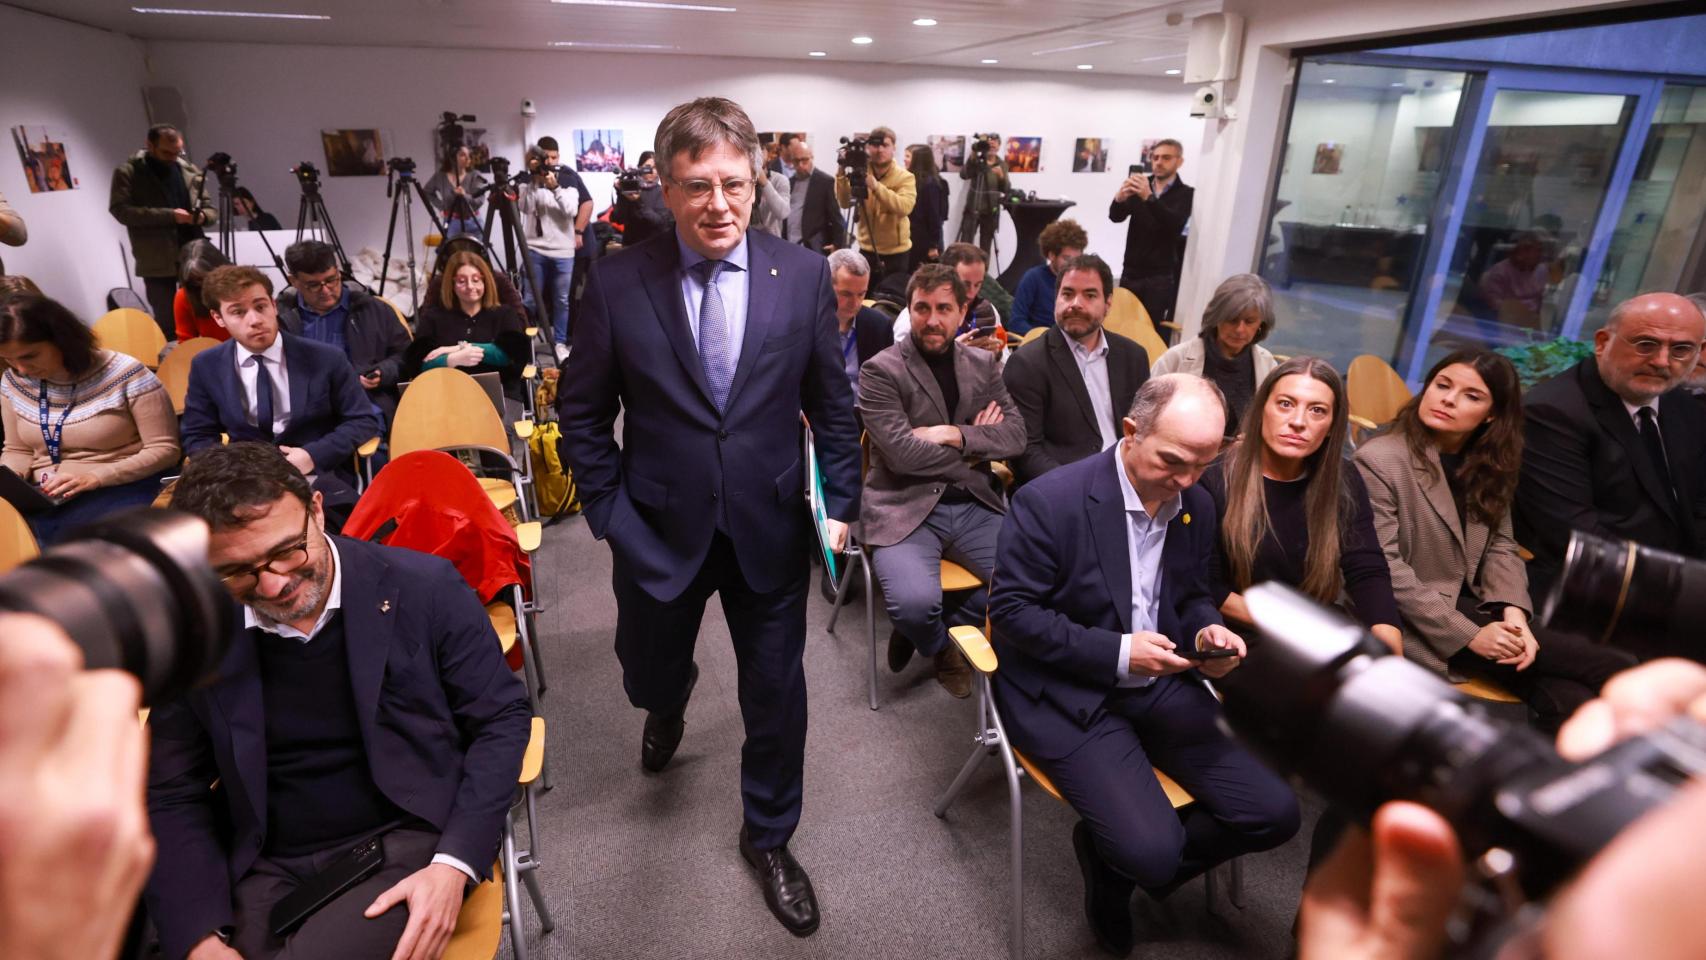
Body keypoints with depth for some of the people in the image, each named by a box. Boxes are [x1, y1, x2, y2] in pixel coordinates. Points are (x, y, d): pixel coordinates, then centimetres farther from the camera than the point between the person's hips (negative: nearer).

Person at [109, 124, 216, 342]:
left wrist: (203, 216, -7)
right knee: (168, 323, 0)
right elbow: (121, 210, -10)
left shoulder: (190, 170, 14)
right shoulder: (128, 173, 1)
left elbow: (211, 209, 17)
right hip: (158, 262, -3)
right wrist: (169, 215, -19)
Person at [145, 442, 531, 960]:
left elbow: (502, 719, -5)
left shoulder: (424, 588, -12)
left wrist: (453, 865, -15)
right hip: (266, 870, 4)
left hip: (409, 843, -3)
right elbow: (172, 795, 7)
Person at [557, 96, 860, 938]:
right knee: (649, 677, 21)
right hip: (659, 528, 0)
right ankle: (669, 708, 62)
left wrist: (839, 501, -3)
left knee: (776, 692, 13)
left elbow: (832, 403, 1)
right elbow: (583, 411, 0)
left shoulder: (804, 276, -6)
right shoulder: (617, 282, -9)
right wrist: (607, 508, -4)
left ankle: (768, 835, 40)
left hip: (770, 527, 0)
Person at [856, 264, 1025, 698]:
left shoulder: (984, 365, 13)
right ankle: (940, 647, 13)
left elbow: (1016, 436, 5)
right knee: (916, 604, -28)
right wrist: (979, 443, -3)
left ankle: (937, 623, 11)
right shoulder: (881, 370, -3)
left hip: (975, 505, 5)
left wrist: (955, 434, -12)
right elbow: (901, 452, -14)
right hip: (906, 509, -4)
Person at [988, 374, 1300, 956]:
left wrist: (1206, 630, -8)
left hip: (1162, 681, 7)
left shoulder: (1197, 505, 2)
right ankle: (1138, 858, 18)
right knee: (1152, 850, -21)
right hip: (1065, 691, -6)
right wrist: (1115, 652, -22)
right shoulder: (1050, 501, -20)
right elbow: (1010, 610, -16)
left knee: (1274, 813, -4)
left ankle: (1121, 856, 17)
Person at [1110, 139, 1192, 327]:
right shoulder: (1140, 185, 8)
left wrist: (1149, 197, -32)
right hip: (1131, 271, 3)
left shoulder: (1185, 194, 0)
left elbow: (1175, 225, -19)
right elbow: (1115, 217, -4)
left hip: (1159, 277, -3)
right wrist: (1120, 198, -28)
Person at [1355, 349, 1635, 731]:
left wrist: (1513, 613, -12)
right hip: (1422, 627, -6)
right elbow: (1385, 569, -18)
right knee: (1613, 669, -12)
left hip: (1475, 608, 7)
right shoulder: (1377, 461, -14)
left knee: (1572, 704, -18)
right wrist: (1468, 635, -19)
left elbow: (1501, 547, 7)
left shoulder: (1489, 465, 12)